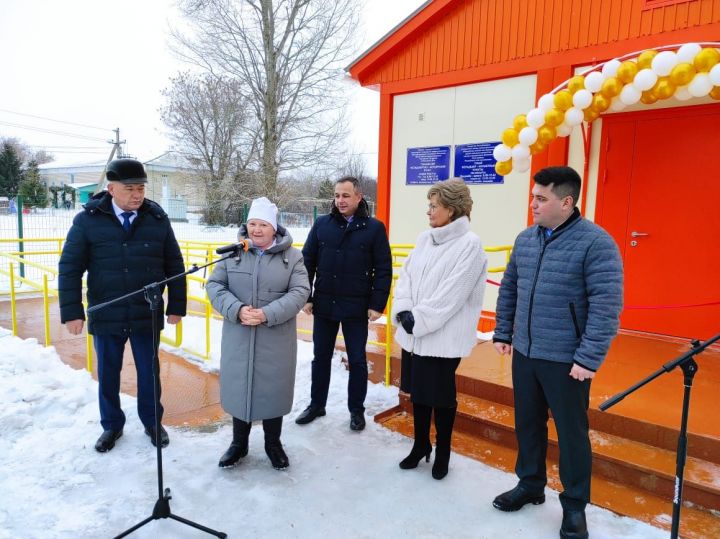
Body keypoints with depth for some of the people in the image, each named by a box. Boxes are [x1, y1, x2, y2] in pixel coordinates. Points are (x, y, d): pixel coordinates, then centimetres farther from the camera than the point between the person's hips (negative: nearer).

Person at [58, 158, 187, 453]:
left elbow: (175, 266, 2)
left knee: (148, 373, 14)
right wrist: (72, 311, -9)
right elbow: (70, 267, -4)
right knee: (108, 375, 15)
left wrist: (176, 305, 1)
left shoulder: (157, 219, -2)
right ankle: (111, 425, 36)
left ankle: (152, 422, 34)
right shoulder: (88, 220, -6)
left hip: (147, 316, 0)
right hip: (105, 316, 0)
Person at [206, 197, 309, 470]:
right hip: (238, 337, 2)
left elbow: (300, 292, -10)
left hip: (276, 338, -1)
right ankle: (239, 442, 34)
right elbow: (214, 285, -1)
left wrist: (268, 314, -21)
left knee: (273, 388, 10)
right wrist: (236, 310, -19)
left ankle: (273, 443, 32)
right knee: (239, 386, 12)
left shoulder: (292, 256, -2)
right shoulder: (233, 252, 2)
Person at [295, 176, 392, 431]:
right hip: (323, 305, 3)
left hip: (356, 308, -2)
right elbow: (307, 262, 5)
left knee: (357, 360, 9)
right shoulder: (321, 224, 2)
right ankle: (316, 404, 32)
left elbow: (383, 270, -5)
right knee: (321, 357, 14)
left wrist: (377, 304, -9)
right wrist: (306, 298, 1)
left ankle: (356, 409, 26)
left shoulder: (374, 227, -5)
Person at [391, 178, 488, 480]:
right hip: (413, 333, 7)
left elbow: (452, 294, -18)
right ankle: (421, 445, 37)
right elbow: (406, 277, 8)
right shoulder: (424, 239, 8)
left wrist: (419, 320, -17)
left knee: (441, 396, 8)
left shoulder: (469, 244, -13)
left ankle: (442, 451, 30)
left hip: (443, 337, -6)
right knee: (417, 390, 17)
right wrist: (403, 311, -7)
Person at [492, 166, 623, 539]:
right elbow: (508, 288, 13)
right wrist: (502, 333, 11)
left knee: (571, 433, 10)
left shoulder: (595, 242, -14)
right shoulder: (525, 239, 5)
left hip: (566, 361, -6)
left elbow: (606, 307, -18)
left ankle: (574, 506, 30)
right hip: (524, 354, 6)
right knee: (527, 424, 18)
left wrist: (589, 359, -19)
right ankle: (530, 485, 39)